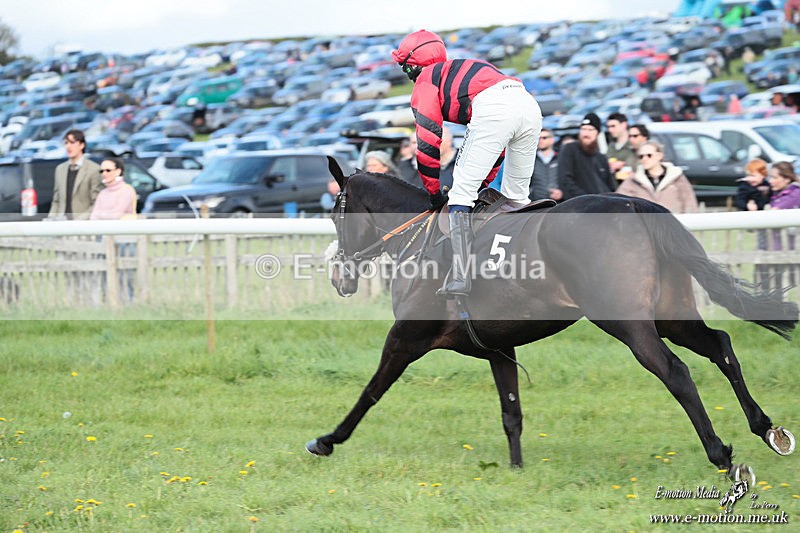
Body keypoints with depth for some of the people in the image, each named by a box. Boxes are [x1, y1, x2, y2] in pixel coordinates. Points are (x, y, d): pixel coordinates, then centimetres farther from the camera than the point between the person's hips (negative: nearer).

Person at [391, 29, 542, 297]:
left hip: (493, 109, -7)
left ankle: (460, 276, -13)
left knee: (461, 193, -2)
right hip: (530, 103, 7)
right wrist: (485, 181, 44)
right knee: (516, 198, 20)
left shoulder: (426, 79, 19)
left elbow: (428, 142, 14)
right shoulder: (462, 68, 41)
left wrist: (433, 192, 22)